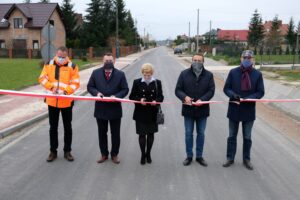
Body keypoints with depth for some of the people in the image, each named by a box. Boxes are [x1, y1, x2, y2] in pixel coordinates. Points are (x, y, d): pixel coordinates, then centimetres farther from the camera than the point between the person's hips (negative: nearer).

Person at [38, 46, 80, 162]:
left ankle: (67, 151, 22)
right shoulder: (49, 64, 1)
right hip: (52, 101, 2)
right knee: (53, 127, 11)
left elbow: (76, 83, -9)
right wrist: (52, 87, -18)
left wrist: (65, 91, -24)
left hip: (66, 102, -2)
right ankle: (53, 151, 23)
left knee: (68, 127, 9)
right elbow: (42, 78, -1)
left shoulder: (72, 66, -6)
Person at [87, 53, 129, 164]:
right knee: (102, 133, 13)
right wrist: (96, 93, -15)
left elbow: (125, 89, -2)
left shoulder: (120, 74, -2)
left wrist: (116, 96, -19)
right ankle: (104, 154, 29)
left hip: (115, 109, -1)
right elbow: (90, 87, 5)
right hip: (100, 108, 1)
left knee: (115, 134, 9)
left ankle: (114, 154, 26)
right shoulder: (96, 73, 2)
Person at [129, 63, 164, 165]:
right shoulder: (137, 82, -1)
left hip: (152, 113, 1)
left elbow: (160, 96, 4)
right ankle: (143, 154, 20)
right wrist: (139, 100, -18)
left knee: (151, 134, 11)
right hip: (140, 113, -1)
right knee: (142, 134, 2)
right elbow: (131, 96, 1)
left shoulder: (157, 83, 1)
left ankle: (148, 154, 29)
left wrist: (156, 101, -17)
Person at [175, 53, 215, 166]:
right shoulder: (184, 74, -2)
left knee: (201, 134, 11)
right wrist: (185, 97, -23)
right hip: (188, 109, -1)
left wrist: (202, 100, -21)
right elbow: (178, 90, -3)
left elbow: (211, 91, -5)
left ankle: (199, 156, 26)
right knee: (188, 134, 9)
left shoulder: (209, 75, 0)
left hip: (202, 110, 1)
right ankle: (189, 156, 23)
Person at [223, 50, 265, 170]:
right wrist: (233, 95, -23)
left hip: (249, 111, 0)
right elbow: (226, 88, -2)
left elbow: (260, 92, -2)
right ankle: (230, 158, 25)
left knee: (247, 137, 13)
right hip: (234, 109, 0)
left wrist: (249, 98, -20)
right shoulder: (233, 72, -4)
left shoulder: (257, 74, -3)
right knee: (232, 136, 12)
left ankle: (246, 159, 29)